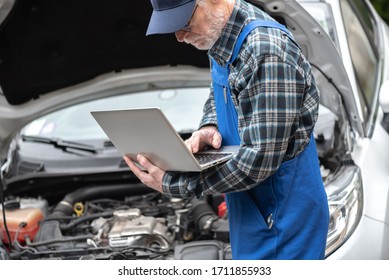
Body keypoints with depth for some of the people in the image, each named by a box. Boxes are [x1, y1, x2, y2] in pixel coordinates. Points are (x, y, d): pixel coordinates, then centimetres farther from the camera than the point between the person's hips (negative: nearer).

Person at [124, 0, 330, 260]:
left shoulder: (266, 52, -28)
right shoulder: (222, 37, 2)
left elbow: (261, 158, -29)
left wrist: (173, 185, -23)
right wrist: (209, 128, -4)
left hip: (283, 212, -9)